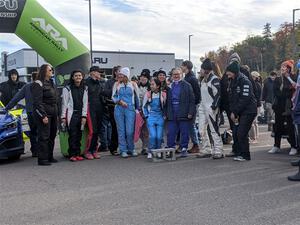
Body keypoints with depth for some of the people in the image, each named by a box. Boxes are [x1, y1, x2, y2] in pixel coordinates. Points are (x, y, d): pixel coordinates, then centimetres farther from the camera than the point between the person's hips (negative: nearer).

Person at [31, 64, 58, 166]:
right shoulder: (38, 84, -9)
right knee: (43, 136, -7)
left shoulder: (50, 83, 18)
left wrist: (56, 114, 16)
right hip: (44, 114, -9)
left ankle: (50, 157, 21)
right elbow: (37, 102, -15)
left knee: (52, 136, 12)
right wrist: (43, 116, -20)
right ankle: (42, 159, -1)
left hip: (53, 114, 9)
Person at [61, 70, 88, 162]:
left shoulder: (84, 89, 13)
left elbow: (85, 103, 10)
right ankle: (72, 155, -1)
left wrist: (84, 116, 2)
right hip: (71, 115, -4)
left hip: (80, 115, 4)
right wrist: (63, 117, -6)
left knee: (79, 135, 5)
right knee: (72, 135, -7)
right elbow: (64, 103, -1)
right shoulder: (67, 88, 1)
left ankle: (78, 154, 12)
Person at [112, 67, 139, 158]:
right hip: (119, 109, 1)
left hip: (130, 109, -1)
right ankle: (123, 150, 10)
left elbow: (137, 98, 12)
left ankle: (131, 149, 15)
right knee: (121, 131, 2)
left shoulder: (133, 84, 4)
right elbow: (113, 97, 7)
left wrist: (138, 109, 15)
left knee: (130, 131, -5)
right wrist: (120, 101, -11)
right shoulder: (117, 84, 6)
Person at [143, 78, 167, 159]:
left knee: (159, 136, -4)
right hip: (151, 117, -1)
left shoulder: (163, 94, -1)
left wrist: (164, 115, 7)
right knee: (153, 136, -13)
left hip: (160, 117, 1)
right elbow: (144, 106, 11)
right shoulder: (148, 94, -1)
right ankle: (150, 152, 3)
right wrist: (147, 116, 6)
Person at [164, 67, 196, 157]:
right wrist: (165, 113, 8)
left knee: (184, 133, 3)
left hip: (183, 114, -3)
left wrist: (190, 112, -10)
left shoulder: (187, 86, 2)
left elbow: (192, 100, -2)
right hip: (172, 114, 3)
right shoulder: (169, 86, 13)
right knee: (171, 133, 4)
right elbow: (166, 101, 15)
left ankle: (184, 149, 13)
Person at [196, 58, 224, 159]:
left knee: (214, 129, -6)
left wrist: (214, 106, -20)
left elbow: (217, 94, -16)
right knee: (202, 129, 9)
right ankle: (206, 150, 18)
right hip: (203, 108, 9)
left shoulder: (214, 79, -11)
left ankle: (218, 151, -1)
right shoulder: (203, 80, 17)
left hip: (211, 108, -9)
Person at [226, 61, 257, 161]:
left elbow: (244, 99, -21)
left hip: (248, 111, -8)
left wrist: (235, 112, -17)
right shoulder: (233, 82, 11)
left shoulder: (244, 81, -15)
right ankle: (237, 151, 21)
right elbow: (231, 98, 11)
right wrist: (232, 112, -2)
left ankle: (245, 155, -2)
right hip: (239, 112, 8)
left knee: (241, 133, -12)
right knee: (235, 132, 7)